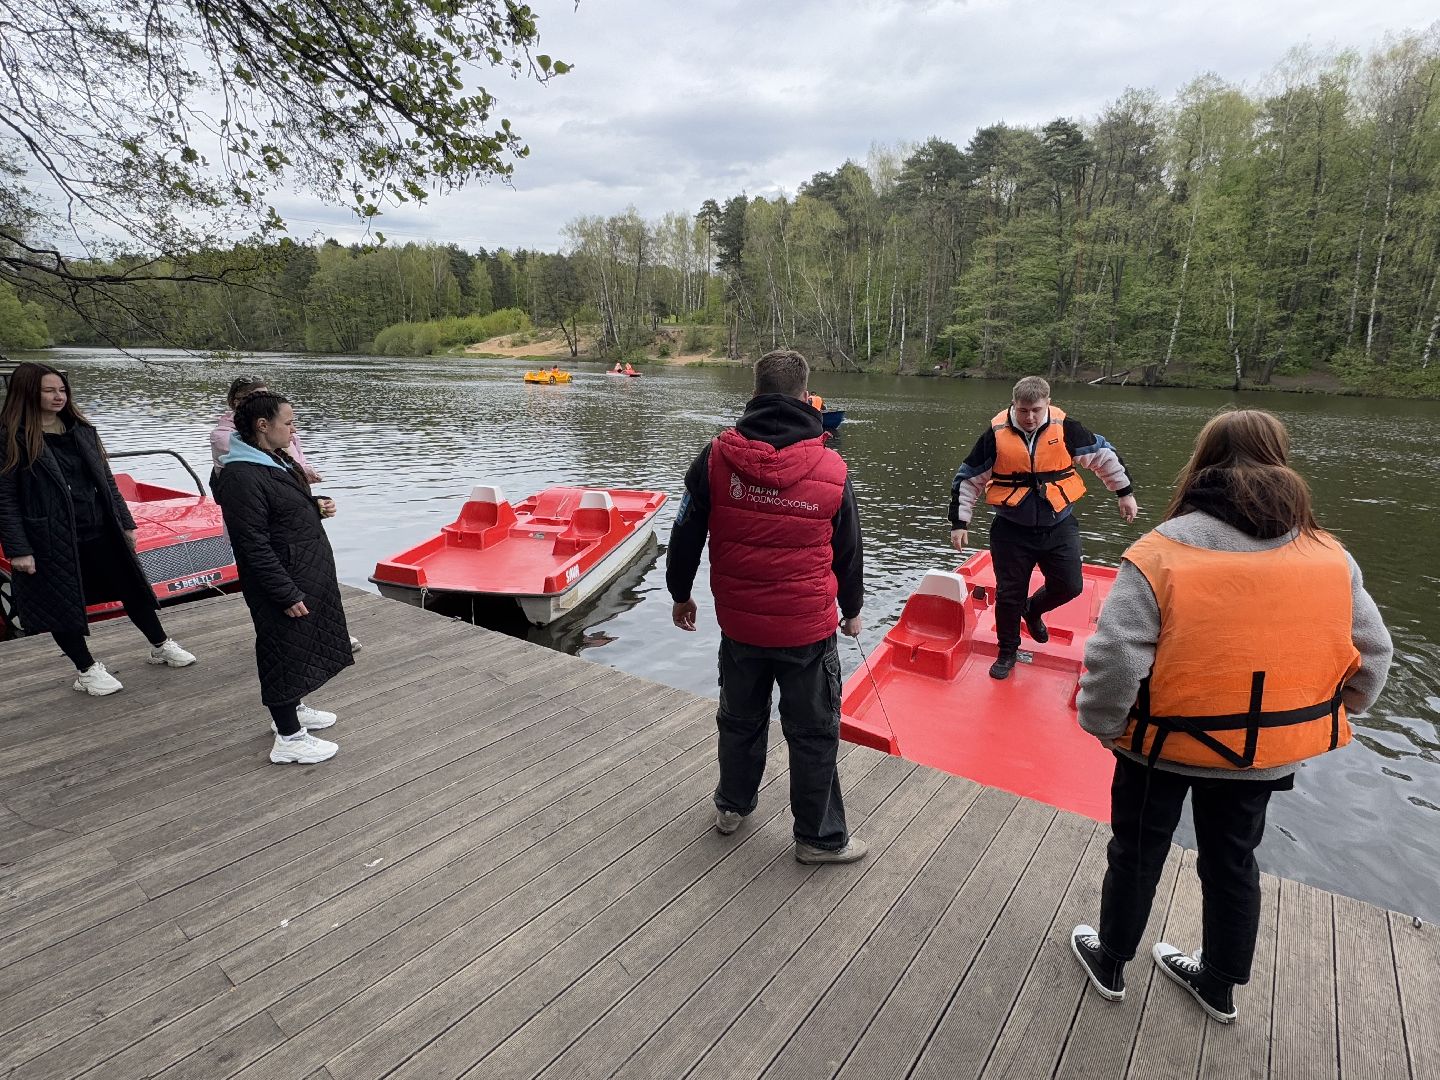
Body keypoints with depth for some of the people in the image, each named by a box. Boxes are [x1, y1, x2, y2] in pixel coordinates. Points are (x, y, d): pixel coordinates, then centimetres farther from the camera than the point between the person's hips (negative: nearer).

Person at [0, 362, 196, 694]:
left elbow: (105, 479, 11)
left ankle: (161, 647, 30)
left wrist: (125, 523, 11)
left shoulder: (81, 429, 6)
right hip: (50, 539, -5)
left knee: (133, 589, 13)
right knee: (62, 604, 8)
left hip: (99, 531, 5)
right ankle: (86, 670, 23)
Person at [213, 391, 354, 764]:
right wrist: (287, 594, -22)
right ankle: (289, 739, 14)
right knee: (285, 650, 1)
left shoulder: (276, 459, 8)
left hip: (309, 575, 10)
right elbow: (254, 545, -24)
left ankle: (292, 709, 42)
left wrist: (316, 507, 2)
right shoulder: (241, 477, -23)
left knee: (306, 643, 22)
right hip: (283, 582, -10)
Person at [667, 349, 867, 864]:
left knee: (740, 718, 22)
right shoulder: (831, 469, -9)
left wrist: (680, 593, 14)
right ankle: (820, 836, 27)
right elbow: (848, 551, 2)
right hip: (810, 627, -2)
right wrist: (852, 609, 18)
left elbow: (686, 535, -2)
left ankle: (732, 806, 43)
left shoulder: (716, 456, -9)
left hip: (738, 622, 2)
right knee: (813, 732, 13)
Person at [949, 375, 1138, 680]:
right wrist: (959, 522, -3)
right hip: (1012, 530, -1)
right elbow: (967, 479, -3)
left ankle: (1032, 610, 32)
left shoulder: (1065, 428, -6)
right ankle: (1007, 652, 26)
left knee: (1069, 586, -2)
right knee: (1009, 594, 5)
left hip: (1059, 526, 1)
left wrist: (1125, 492, 12)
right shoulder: (996, 435, -9)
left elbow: (1103, 455, 8)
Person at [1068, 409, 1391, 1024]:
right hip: (1263, 756, 4)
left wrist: (1103, 725, -11)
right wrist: (1325, 721, 17)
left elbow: (1114, 658, -28)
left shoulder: (1162, 554, -22)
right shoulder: (1332, 559, -5)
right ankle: (1220, 985, 43)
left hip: (1163, 746, -4)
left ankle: (1110, 964, 38)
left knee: (1136, 856, 18)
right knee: (1232, 863, 24)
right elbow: (1372, 658, 3)